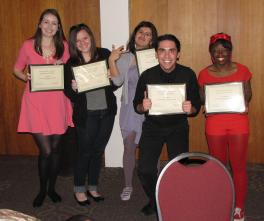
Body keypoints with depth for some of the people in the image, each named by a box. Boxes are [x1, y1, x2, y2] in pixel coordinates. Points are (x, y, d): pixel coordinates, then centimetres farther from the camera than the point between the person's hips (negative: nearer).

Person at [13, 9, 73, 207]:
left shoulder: (63, 46, 4)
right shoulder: (28, 45, -2)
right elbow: (17, 69, 9)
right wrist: (27, 77, -11)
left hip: (57, 102, 2)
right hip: (35, 103, -2)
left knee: (55, 148, 10)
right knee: (45, 150, -3)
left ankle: (52, 188, 31)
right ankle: (42, 190, 22)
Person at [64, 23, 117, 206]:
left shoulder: (105, 54, -2)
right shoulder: (71, 64, -5)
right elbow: (69, 94, -2)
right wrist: (73, 88, -24)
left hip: (107, 111, 2)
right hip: (86, 114, -2)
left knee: (98, 150, 13)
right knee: (85, 152, 4)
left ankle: (93, 187, 30)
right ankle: (79, 190, 23)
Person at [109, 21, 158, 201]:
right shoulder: (125, 58, 5)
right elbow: (117, 81, -6)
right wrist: (111, 61, -15)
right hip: (130, 108, 1)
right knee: (129, 148, 7)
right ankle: (128, 185, 23)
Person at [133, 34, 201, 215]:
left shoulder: (188, 74, -12)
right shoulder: (147, 75, -12)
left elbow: (197, 106, -5)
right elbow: (136, 106, -3)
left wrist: (190, 110, -28)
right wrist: (143, 107, -26)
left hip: (178, 127, 0)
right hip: (152, 126, 0)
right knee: (145, 170, -7)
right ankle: (155, 201, 24)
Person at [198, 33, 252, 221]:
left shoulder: (242, 70, -1)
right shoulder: (205, 74, 1)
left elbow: (248, 95, 8)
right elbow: (201, 100, 9)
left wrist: (244, 104, -14)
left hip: (239, 124, 0)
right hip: (215, 125, 1)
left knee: (239, 166, 4)